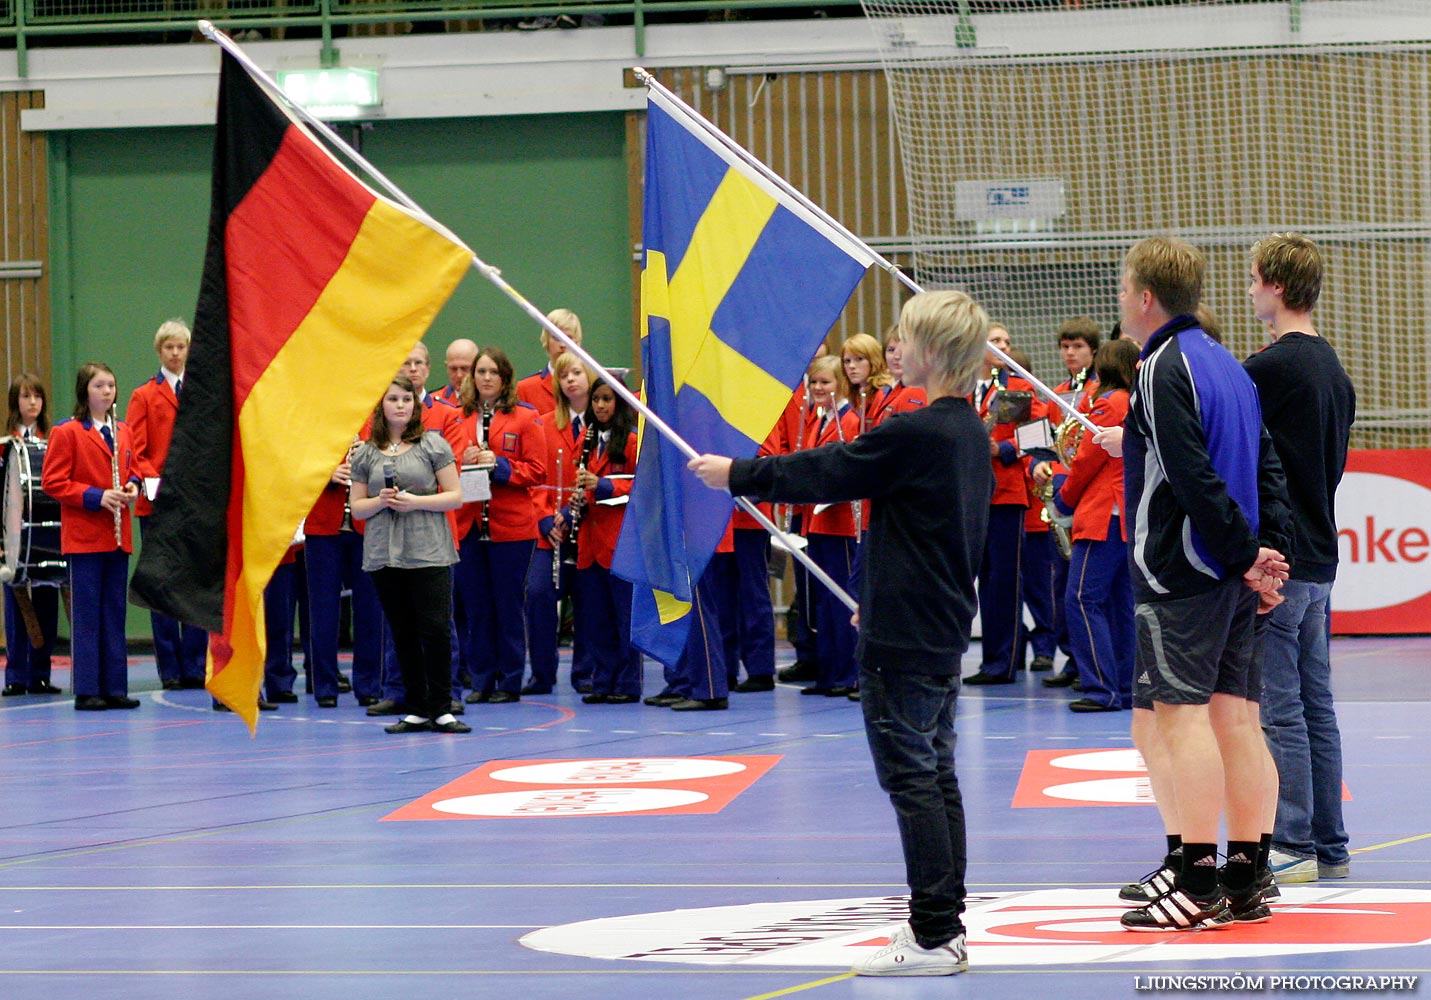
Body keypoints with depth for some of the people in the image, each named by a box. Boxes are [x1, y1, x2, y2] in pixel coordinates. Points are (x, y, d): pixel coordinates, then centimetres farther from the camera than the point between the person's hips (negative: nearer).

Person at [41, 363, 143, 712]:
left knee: (115, 613, 8)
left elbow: (133, 468, 24)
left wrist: (133, 486, 1)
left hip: (117, 536, 6)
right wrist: (96, 497, -17)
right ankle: (87, 691, -1)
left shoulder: (122, 432, 13)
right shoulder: (67, 433, -5)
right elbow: (52, 482, -9)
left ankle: (115, 687, 11)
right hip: (84, 536, -6)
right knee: (86, 613, -4)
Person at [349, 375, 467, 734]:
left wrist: (415, 501, -13)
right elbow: (356, 507, 11)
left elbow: (455, 496, 0)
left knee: (435, 629, -8)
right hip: (383, 553, 3)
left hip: (428, 552, -3)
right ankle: (416, 710, 12)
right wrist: (381, 501, -10)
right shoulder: (366, 453, 10)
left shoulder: (432, 444, 3)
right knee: (403, 634, 5)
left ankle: (441, 709, -1)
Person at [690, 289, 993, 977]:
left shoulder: (914, 434, -19)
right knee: (937, 777, 13)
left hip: (903, 637, -9)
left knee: (912, 779, -7)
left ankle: (933, 938, -7)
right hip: (946, 630, 9)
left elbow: (825, 474, -11)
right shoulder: (970, 434, 10)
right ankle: (945, 925, 17)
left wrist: (736, 475, 3)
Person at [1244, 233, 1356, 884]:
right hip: (1318, 556, 9)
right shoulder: (1334, 371, 12)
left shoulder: (1271, 369, -15)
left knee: (1278, 709, -5)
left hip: (1273, 560, -9)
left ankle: (1290, 845, -5)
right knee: (1315, 704, 11)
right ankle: (1328, 845, 15)